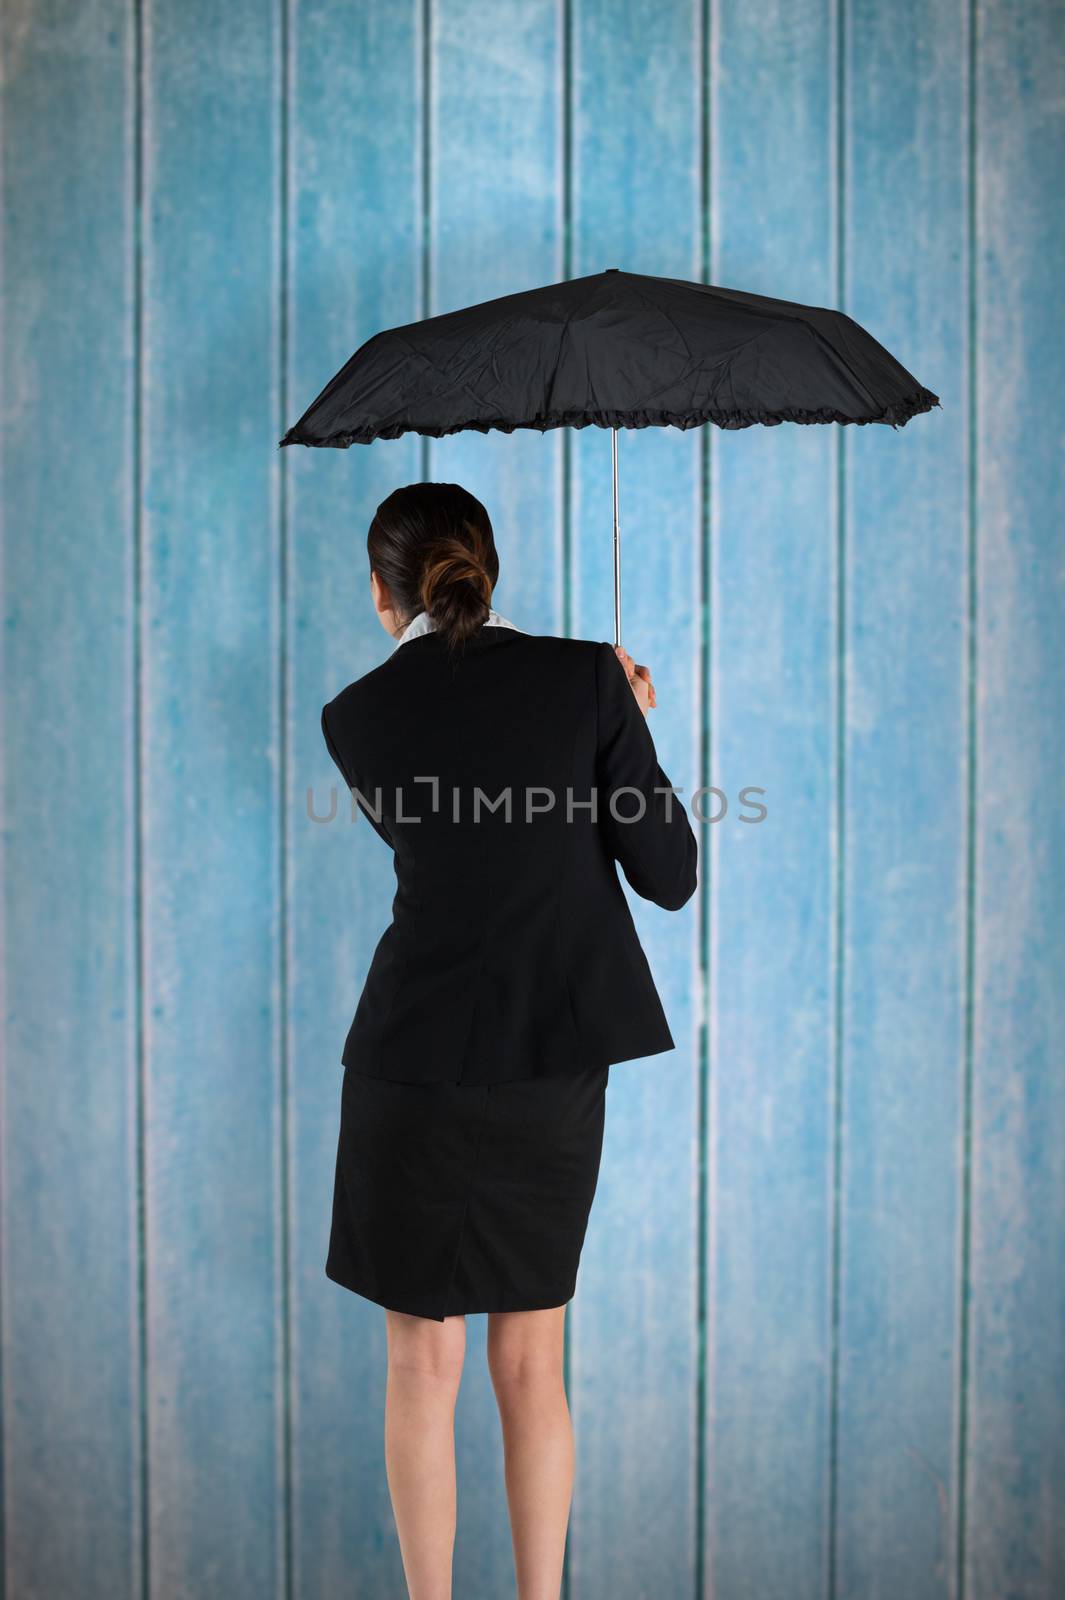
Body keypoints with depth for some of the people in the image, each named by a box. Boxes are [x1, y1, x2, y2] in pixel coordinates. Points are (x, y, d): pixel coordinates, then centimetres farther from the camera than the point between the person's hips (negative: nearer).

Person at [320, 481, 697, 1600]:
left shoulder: (356, 717, -1)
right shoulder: (587, 679, -3)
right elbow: (669, 878, 0)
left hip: (419, 1058, -1)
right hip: (557, 1059, 2)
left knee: (422, 1365, 10)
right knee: (531, 1365, 14)